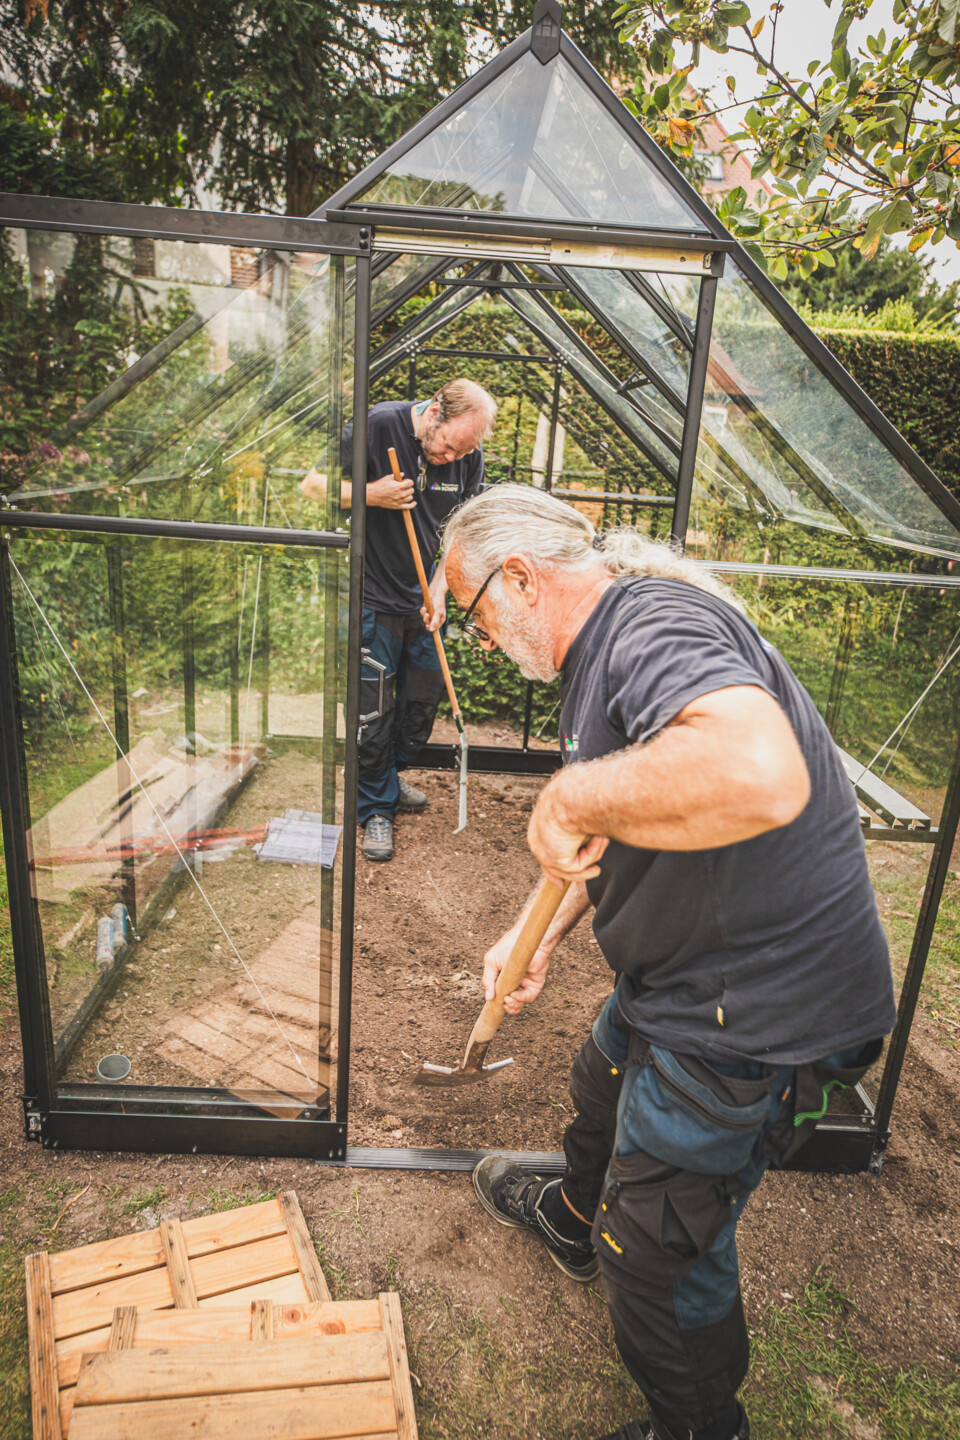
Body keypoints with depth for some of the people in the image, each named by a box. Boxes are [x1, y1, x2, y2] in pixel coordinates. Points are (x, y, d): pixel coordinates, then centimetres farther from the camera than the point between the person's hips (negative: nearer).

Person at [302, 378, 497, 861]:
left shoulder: (469, 455, -1)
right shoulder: (377, 426, -16)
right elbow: (312, 485, -10)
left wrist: (438, 592, -6)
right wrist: (372, 494, -25)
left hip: (423, 602, 5)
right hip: (373, 599, -5)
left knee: (425, 697, 14)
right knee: (373, 709, 0)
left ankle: (391, 776, 39)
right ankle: (376, 807, 19)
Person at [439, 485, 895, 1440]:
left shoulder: (656, 624, -27)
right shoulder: (606, 646, 9)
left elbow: (760, 777, -48)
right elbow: (618, 832, 19)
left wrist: (571, 795, -35)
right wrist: (537, 936, 11)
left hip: (759, 1017, -10)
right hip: (683, 979, 11)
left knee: (658, 1247, 10)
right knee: (606, 1086, 34)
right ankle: (574, 1217, 65)